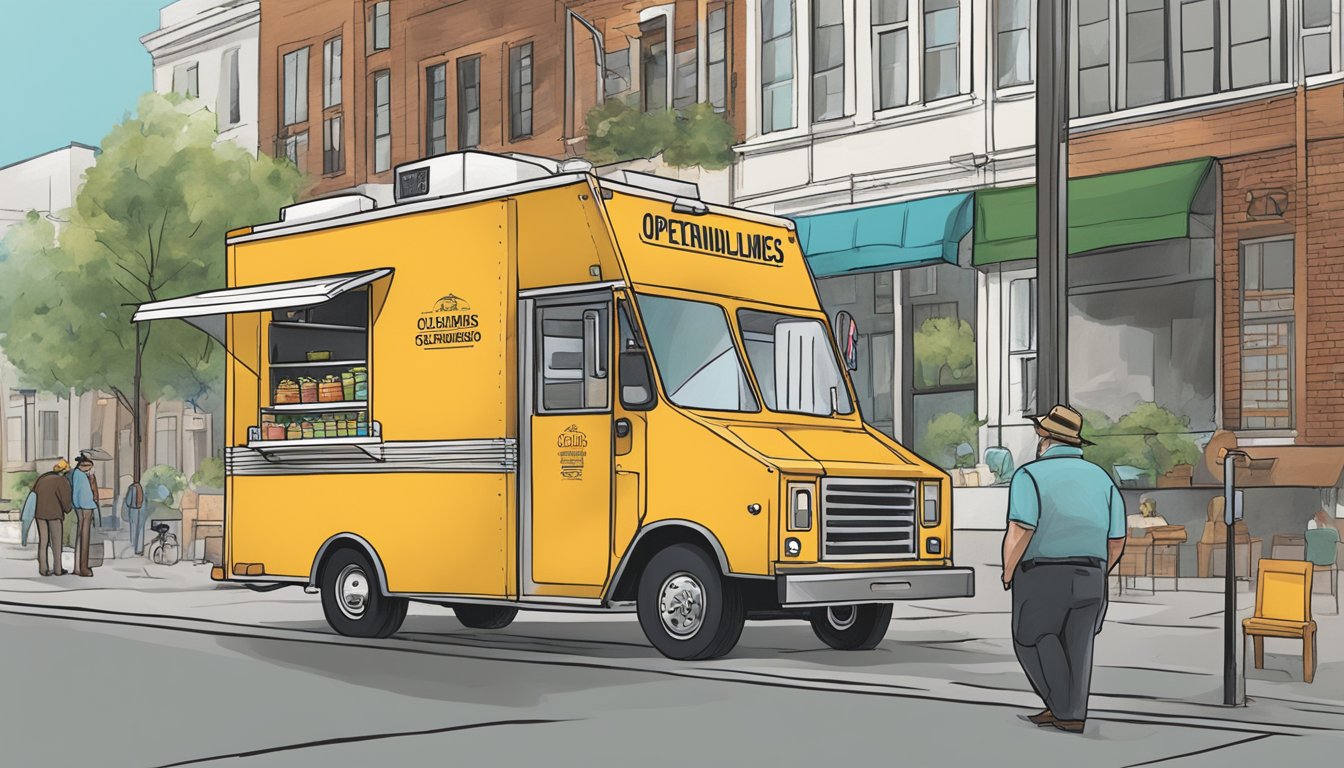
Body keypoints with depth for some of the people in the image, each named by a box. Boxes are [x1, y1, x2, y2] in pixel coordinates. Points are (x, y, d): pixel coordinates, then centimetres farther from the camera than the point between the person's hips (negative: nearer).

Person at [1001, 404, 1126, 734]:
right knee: (1076, 646, 13)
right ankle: (1072, 716, 8)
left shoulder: (1030, 475, -9)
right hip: (1089, 579, 4)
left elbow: (1019, 533, -19)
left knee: (1032, 641, 12)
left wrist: (1008, 573, -4)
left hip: (1042, 577, -4)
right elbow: (1117, 541, 6)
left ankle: (1060, 704, 3)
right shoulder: (1101, 478, 6)